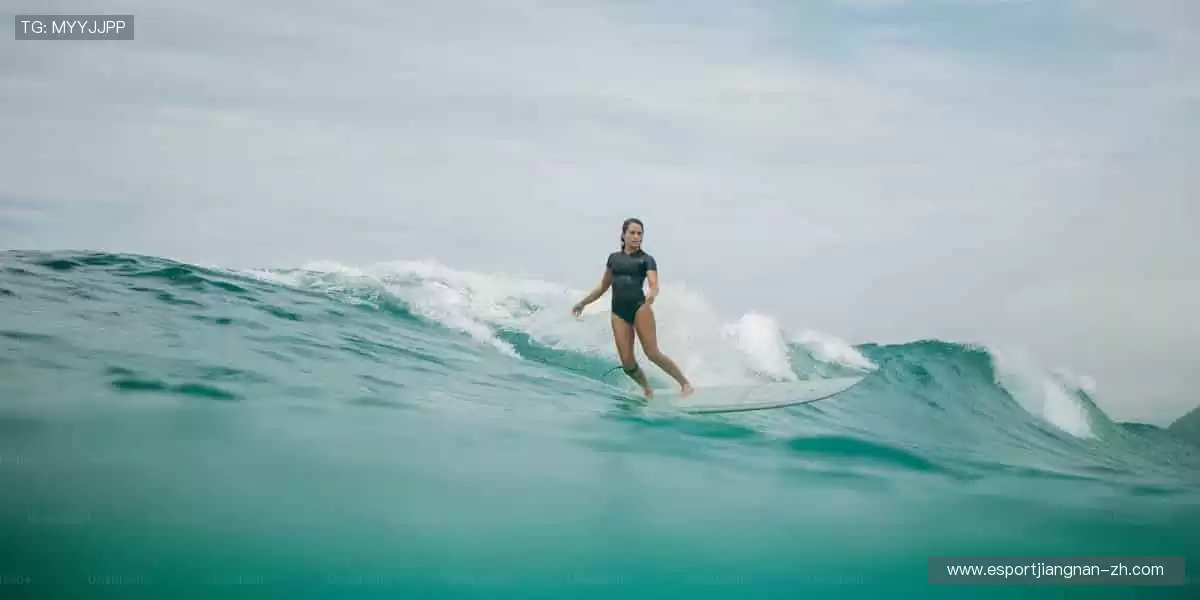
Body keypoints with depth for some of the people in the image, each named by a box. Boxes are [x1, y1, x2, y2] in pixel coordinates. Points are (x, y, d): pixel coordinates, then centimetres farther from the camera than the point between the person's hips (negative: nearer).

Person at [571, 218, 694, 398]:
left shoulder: (646, 259, 6)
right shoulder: (613, 258, 17)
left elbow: (654, 284, -10)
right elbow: (603, 286, 29)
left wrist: (651, 295, -33)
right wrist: (583, 303, 33)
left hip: (639, 307, -4)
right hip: (618, 312, 4)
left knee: (652, 353, -14)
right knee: (627, 362, -6)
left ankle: (685, 383, -4)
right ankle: (648, 391, 13)